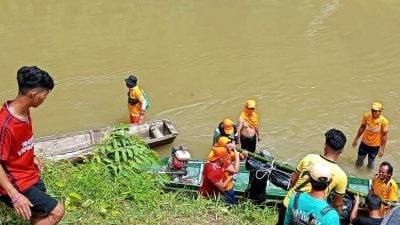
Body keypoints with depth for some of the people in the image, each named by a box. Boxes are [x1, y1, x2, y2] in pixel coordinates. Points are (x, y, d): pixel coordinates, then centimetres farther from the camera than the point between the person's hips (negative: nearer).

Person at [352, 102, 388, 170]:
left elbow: (384, 135, -13)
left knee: (371, 161, 15)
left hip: (375, 145, -2)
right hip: (364, 142, 3)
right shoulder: (366, 116, -17)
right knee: (360, 158, 19)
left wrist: (382, 149, -12)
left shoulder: (384, 121, -24)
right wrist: (356, 139, 6)